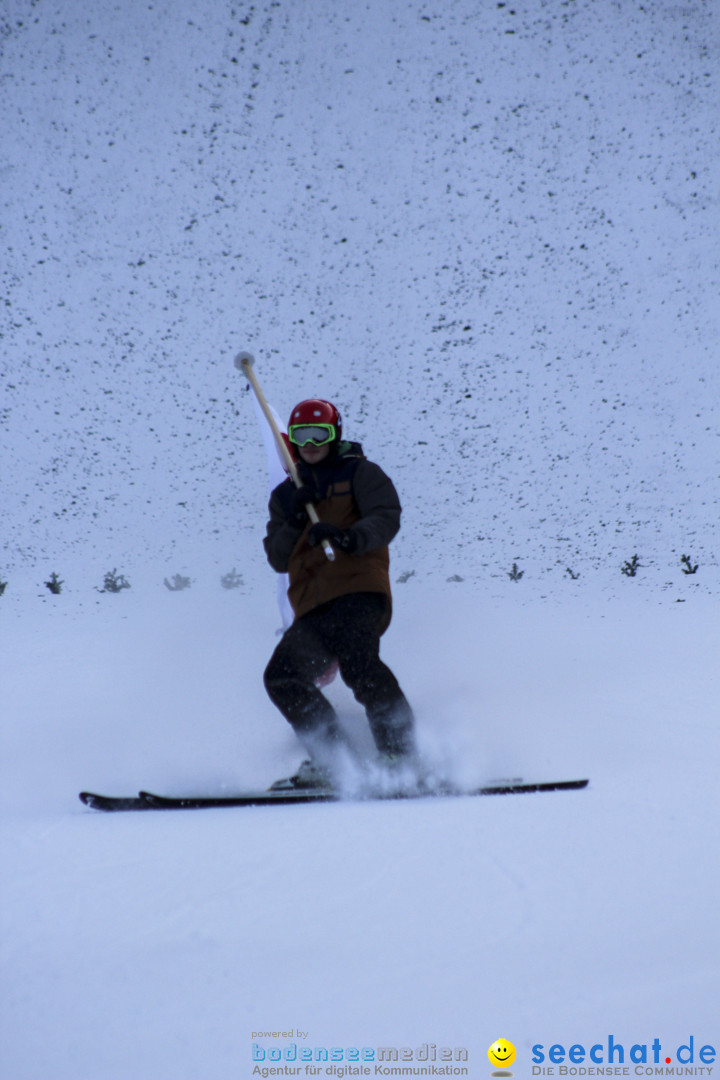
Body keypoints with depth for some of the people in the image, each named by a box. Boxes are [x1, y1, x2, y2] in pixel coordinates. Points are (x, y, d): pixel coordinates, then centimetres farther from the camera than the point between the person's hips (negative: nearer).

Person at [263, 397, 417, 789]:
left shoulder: (359, 473, 13)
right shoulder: (286, 495, 27)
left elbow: (386, 518, -5)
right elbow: (278, 560, 17)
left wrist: (351, 537, -26)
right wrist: (293, 522, -2)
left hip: (359, 589, -6)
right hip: (313, 608, 6)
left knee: (357, 663, -29)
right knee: (282, 676, -13)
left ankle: (400, 754, -29)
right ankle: (330, 760, -13)